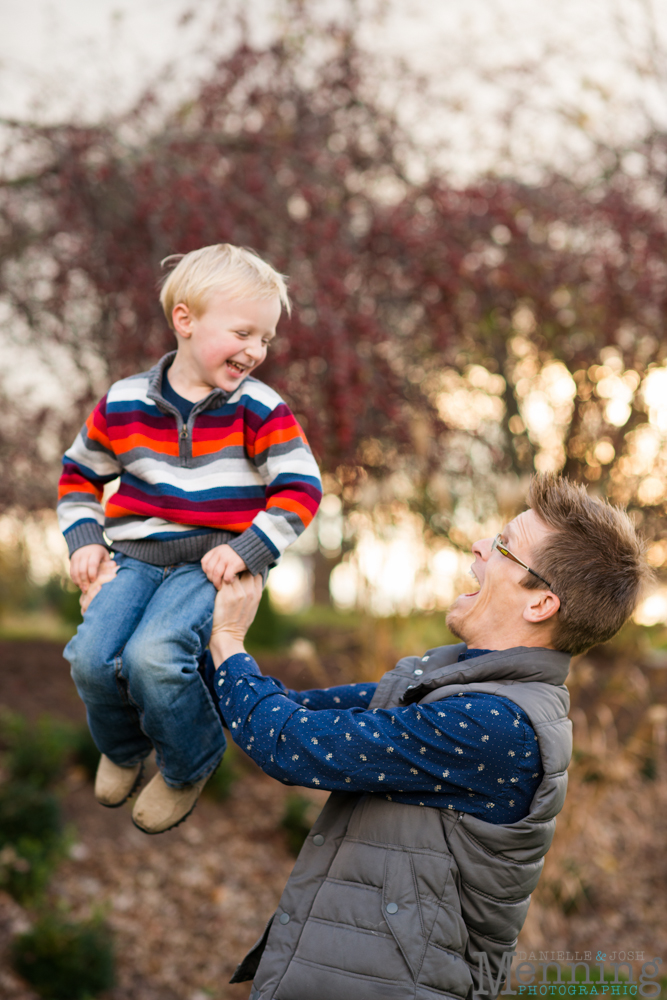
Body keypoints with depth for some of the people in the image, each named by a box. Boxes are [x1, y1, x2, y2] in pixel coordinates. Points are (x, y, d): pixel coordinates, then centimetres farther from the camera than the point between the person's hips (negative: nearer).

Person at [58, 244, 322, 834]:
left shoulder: (260, 411, -3)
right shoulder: (125, 404, 4)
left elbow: (300, 488, -5)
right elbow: (80, 473, 18)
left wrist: (246, 550, -14)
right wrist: (84, 538, 4)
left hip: (214, 563, -3)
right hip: (136, 558, 3)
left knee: (153, 656, -28)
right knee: (92, 658, -20)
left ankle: (190, 766, 3)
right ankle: (122, 749, 17)